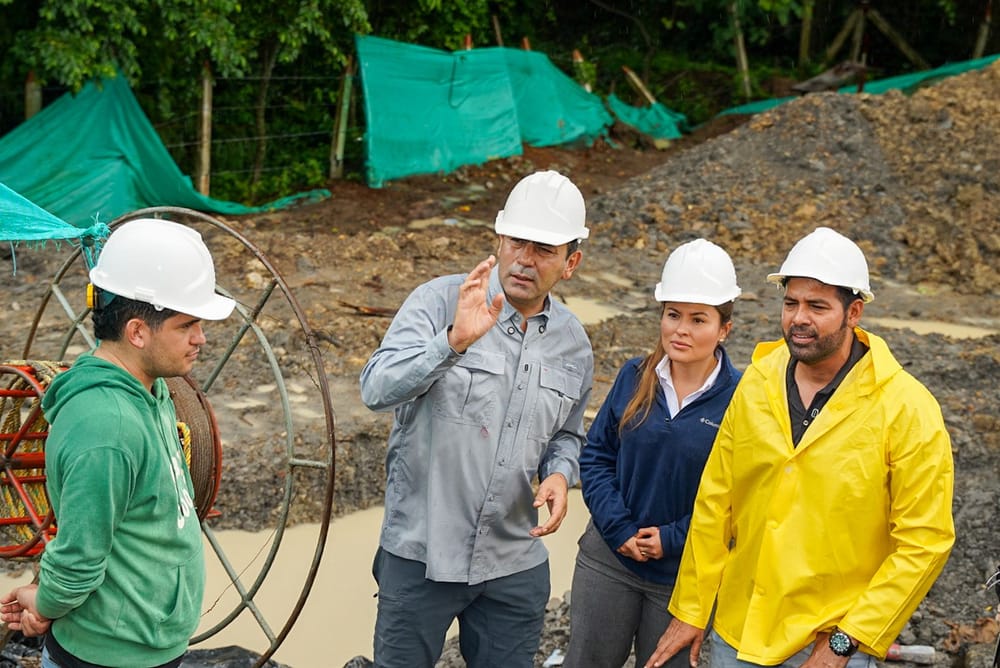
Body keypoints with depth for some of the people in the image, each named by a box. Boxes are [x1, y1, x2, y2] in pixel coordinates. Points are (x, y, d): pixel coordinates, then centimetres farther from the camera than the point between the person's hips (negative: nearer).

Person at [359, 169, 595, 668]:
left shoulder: (574, 344, 5)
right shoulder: (441, 301, -11)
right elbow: (377, 389, -24)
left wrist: (560, 473, -4)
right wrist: (454, 341, -38)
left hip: (515, 565, 4)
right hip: (421, 554, -4)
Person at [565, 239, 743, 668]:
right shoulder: (635, 377, -2)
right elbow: (596, 455, 2)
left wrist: (672, 539, -16)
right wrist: (618, 528, -10)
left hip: (685, 576, -3)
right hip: (609, 558, 3)